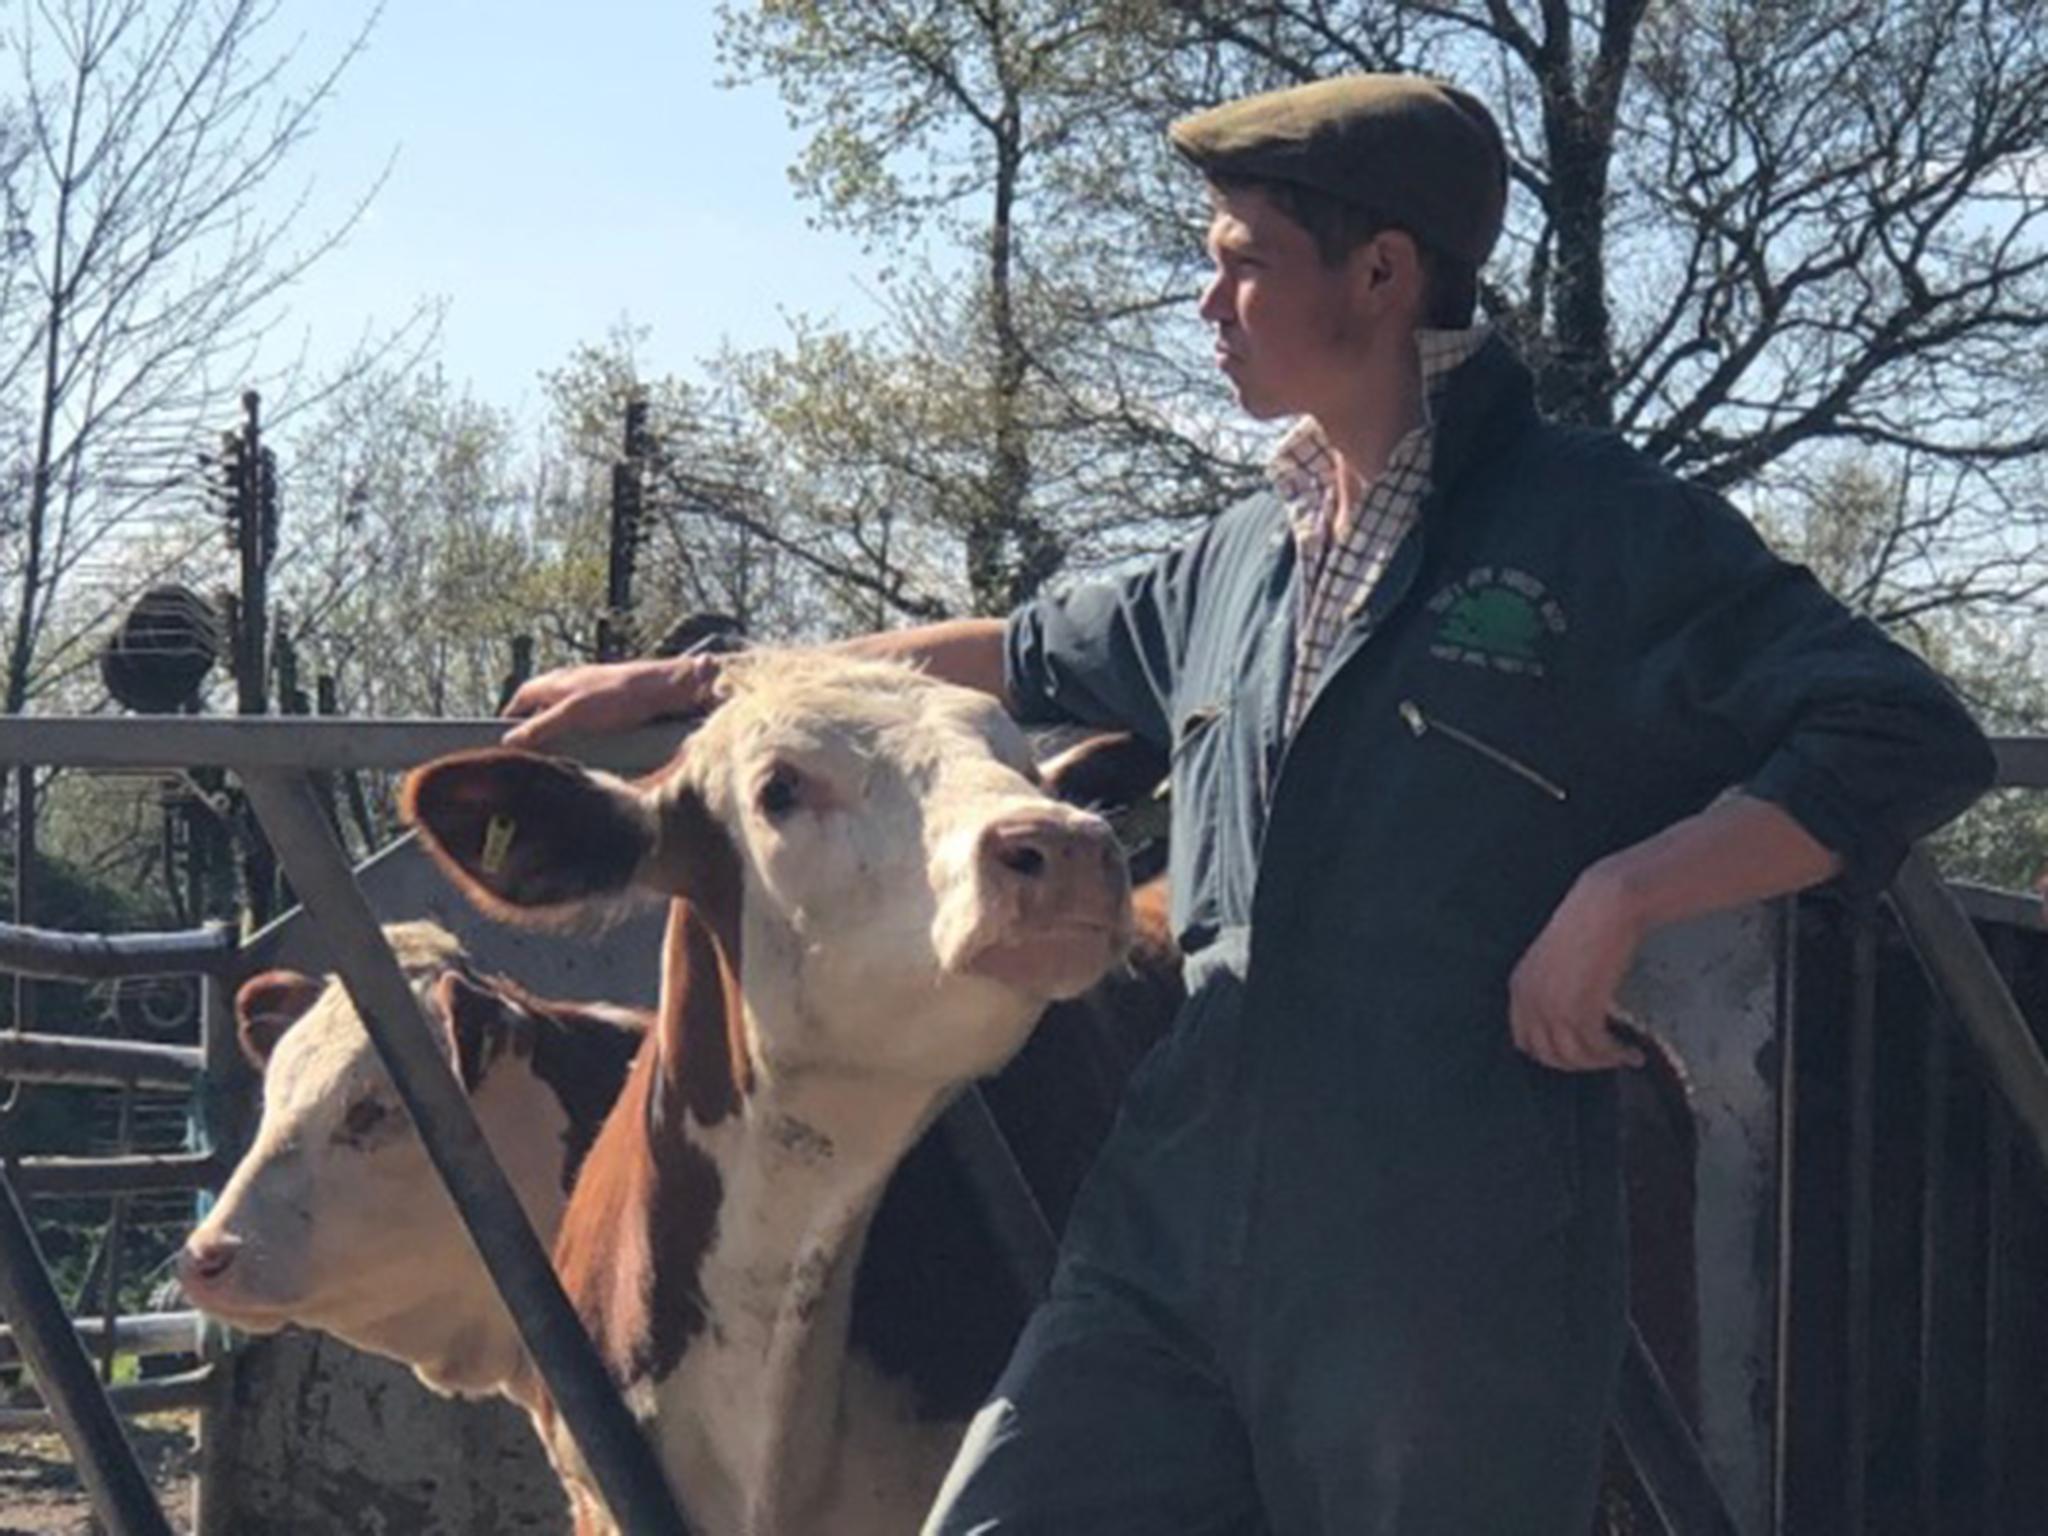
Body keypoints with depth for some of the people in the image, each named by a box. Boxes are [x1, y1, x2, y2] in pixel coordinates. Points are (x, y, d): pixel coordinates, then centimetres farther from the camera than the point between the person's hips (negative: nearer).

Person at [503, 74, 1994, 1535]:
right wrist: (696, 683, 34)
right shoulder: (1243, 558, 15)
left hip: (1451, 1271, -6)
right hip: (1175, 1221, 6)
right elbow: (1032, 656, 32)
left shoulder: (1602, 528, -4)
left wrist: (1621, 893, -17)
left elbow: (1910, 740, -7)